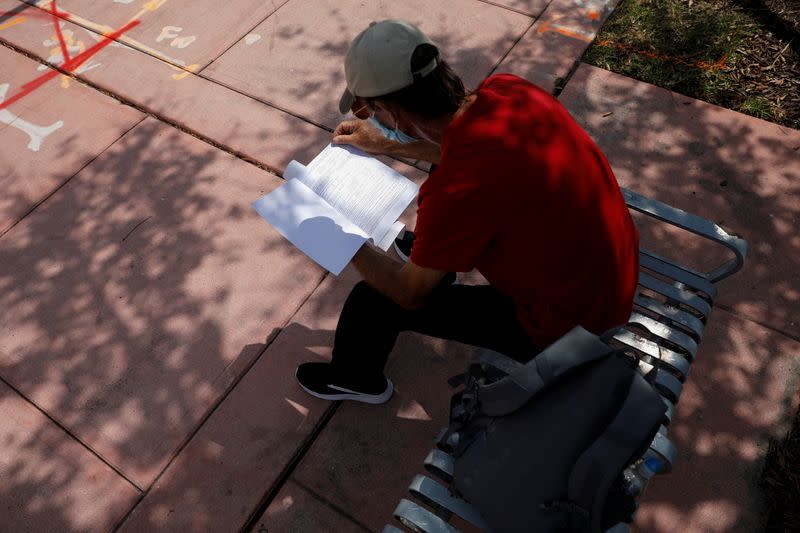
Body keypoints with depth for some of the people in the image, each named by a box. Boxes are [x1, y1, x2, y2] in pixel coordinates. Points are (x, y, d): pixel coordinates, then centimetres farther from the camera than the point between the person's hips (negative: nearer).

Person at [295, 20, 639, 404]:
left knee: (375, 297, 0)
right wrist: (390, 145, 14)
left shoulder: (455, 191, -35)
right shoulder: (508, 88, -14)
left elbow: (409, 294, -16)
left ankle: (355, 379, 32)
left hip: (564, 325, -7)